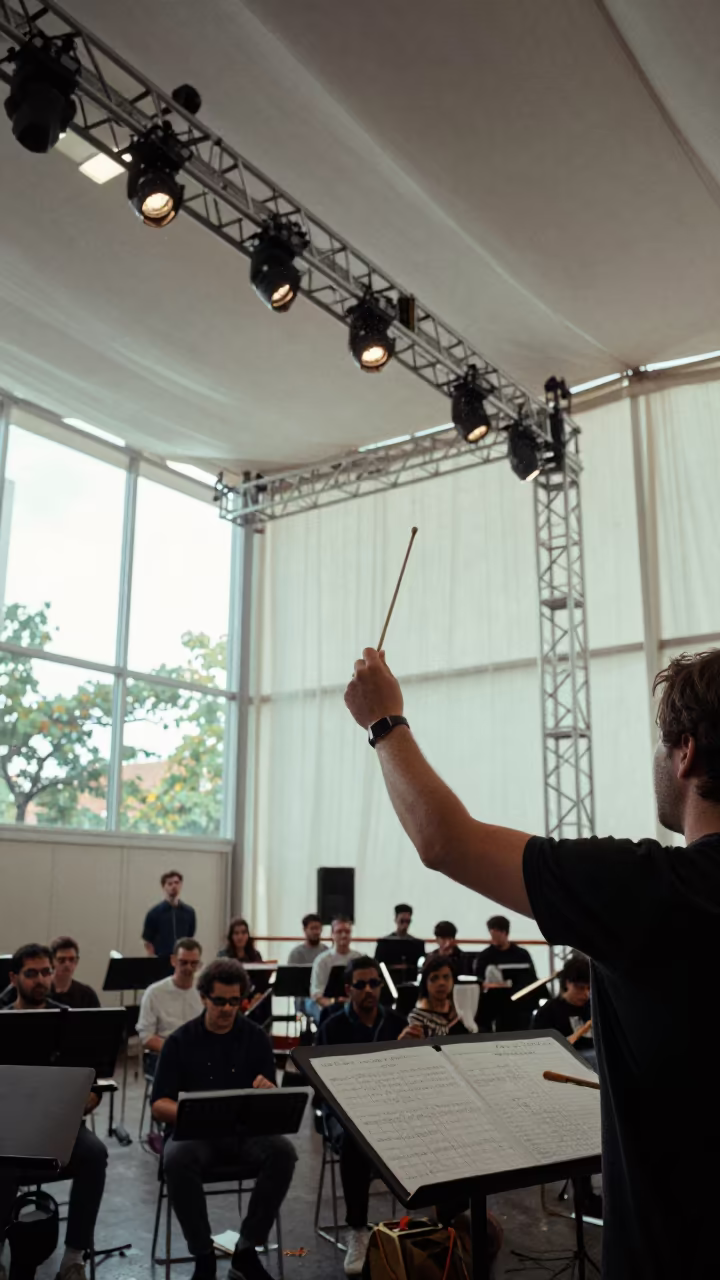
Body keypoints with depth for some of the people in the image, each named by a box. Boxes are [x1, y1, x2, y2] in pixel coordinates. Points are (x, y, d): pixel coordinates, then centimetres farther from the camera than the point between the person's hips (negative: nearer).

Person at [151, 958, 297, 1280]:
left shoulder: (256, 1038, 2)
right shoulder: (180, 1041, -1)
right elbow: (158, 1106, -4)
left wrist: (269, 1093, -24)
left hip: (245, 1132, 1)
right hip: (194, 1132, -1)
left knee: (282, 1151, -29)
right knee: (177, 1158, -35)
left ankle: (246, 1251, -13)